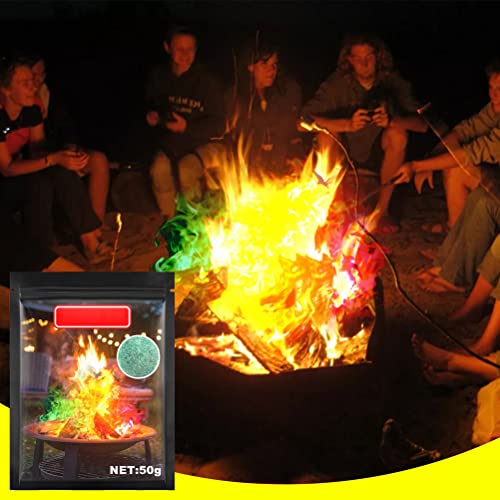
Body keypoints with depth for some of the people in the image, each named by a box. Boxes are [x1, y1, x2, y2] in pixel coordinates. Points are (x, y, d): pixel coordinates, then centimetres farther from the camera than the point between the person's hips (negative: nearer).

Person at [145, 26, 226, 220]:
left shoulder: (207, 81, -14)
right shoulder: (158, 77, -1)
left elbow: (218, 125, -11)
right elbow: (149, 105, 18)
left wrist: (187, 127, -25)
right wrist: (152, 116, -7)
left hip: (205, 143, -3)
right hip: (170, 143, 3)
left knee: (186, 169, -32)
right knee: (159, 169, -28)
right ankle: (169, 219, -6)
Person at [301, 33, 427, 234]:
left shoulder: (392, 82, -12)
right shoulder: (337, 84, -16)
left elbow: (422, 124, -21)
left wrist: (391, 121, -42)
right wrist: (347, 124, -42)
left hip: (379, 155, 1)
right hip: (344, 154, -1)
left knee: (399, 134, -28)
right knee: (326, 133, -30)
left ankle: (382, 209, -14)